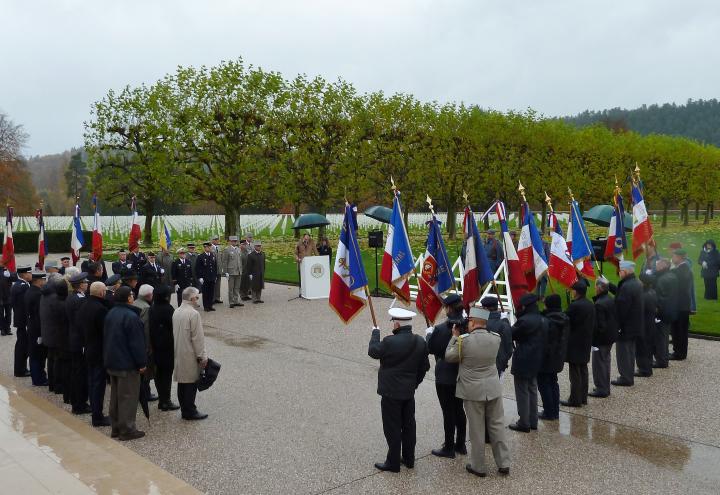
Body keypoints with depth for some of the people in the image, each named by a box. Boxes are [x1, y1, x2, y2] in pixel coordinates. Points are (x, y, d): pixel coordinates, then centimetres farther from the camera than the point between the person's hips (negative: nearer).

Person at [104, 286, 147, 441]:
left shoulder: (110, 314, 8)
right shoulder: (131, 316, -20)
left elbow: (106, 337, 16)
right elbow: (137, 343, -20)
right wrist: (142, 363, -13)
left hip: (111, 362, 9)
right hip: (127, 364, -9)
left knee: (115, 396, 16)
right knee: (128, 397, -1)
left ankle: (116, 428, 24)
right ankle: (127, 430, 4)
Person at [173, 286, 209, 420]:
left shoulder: (176, 312, 6)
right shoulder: (193, 314, -19)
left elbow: (175, 333, 13)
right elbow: (197, 337, -18)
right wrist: (202, 356, -11)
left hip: (178, 354, 8)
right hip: (190, 355, -8)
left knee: (182, 382, 13)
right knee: (191, 383, 1)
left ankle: (184, 410, 22)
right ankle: (190, 412, 7)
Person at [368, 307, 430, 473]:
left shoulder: (390, 342, -23)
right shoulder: (420, 342, -3)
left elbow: (373, 351, -6)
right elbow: (424, 366, 5)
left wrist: (375, 332, 7)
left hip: (391, 392, -6)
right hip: (409, 392, 6)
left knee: (392, 428, 5)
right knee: (408, 426, 18)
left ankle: (393, 463, 14)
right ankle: (409, 459, 29)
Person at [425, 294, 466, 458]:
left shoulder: (441, 329, -20)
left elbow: (430, 348, -10)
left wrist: (429, 333, 7)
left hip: (445, 378, -6)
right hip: (462, 375, 6)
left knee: (448, 412, 4)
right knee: (459, 409, 18)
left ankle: (449, 448, 14)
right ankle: (460, 444, 29)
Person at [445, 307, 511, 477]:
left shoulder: (464, 340, -18)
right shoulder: (496, 338, -6)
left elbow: (449, 356, -3)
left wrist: (455, 336, 4)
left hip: (473, 391, -4)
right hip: (493, 389, 4)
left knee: (477, 429, 7)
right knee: (497, 425, 15)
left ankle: (478, 466, 19)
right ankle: (504, 463, 23)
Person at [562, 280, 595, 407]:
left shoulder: (574, 306, -20)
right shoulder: (590, 305, 7)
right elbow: (593, 324, 13)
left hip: (575, 344, -8)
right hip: (586, 344, 8)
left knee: (575, 372, -3)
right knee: (583, 370, 14)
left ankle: (575, 400, 2)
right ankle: (583, 398, 22)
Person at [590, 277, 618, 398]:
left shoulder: (599, 304, -24)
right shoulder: (611, 299, 4)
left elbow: (599, 325, -23)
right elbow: (615, 318, 12)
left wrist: (594, 338, -14)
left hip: (602, 338, -9)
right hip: (611, 336, 9)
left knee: (599, 363, 1)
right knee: (605, 361, 18)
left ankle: (601, 389, 7)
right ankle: (605, 388, 27)